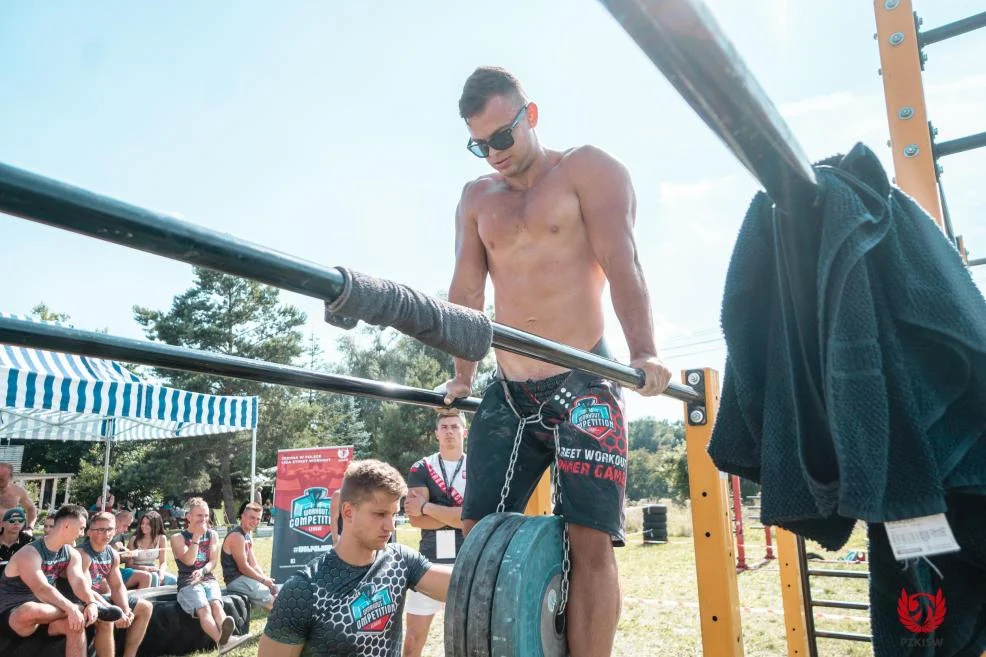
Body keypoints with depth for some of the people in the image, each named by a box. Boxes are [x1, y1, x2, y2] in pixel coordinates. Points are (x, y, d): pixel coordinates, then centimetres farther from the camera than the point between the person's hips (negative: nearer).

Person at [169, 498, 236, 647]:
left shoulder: (212, 535, 14)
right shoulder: (178, 537, 5)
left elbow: (213, 562, 4)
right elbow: (189, 561, -9)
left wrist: (202, 571, -18)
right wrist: (196, 536, -10)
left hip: (209, 579, 3)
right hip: (188, 582, -3)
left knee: (216, 604, -33)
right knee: (204, 609, -34)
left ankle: (224, 637, -62)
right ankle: (222, 642, -60)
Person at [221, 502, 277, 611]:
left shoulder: (248, 536, 14)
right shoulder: (236, 536, -17)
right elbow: (243, 567, -20)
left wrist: (266, 579, -3)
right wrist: (264, 580, -13)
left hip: (244, 577, 10)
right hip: (236, 580, -10)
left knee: (276, 589, 5)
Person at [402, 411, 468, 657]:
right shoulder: (421, 469, 3)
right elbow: (415, 518, -9)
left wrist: (426, 507, -13)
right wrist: (460, 516, -13)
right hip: (429, 560, 1)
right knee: (414, 636, 6)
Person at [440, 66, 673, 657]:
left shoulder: (588, 169, 1)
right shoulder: (477, 198, 17)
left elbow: (622, 264, -13)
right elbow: (466, 290, 13)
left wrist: (644, 354, -27)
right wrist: (463, 377, 6)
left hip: (583, 383, -5)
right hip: (507, 393, 5)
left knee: (591, 542, -9)